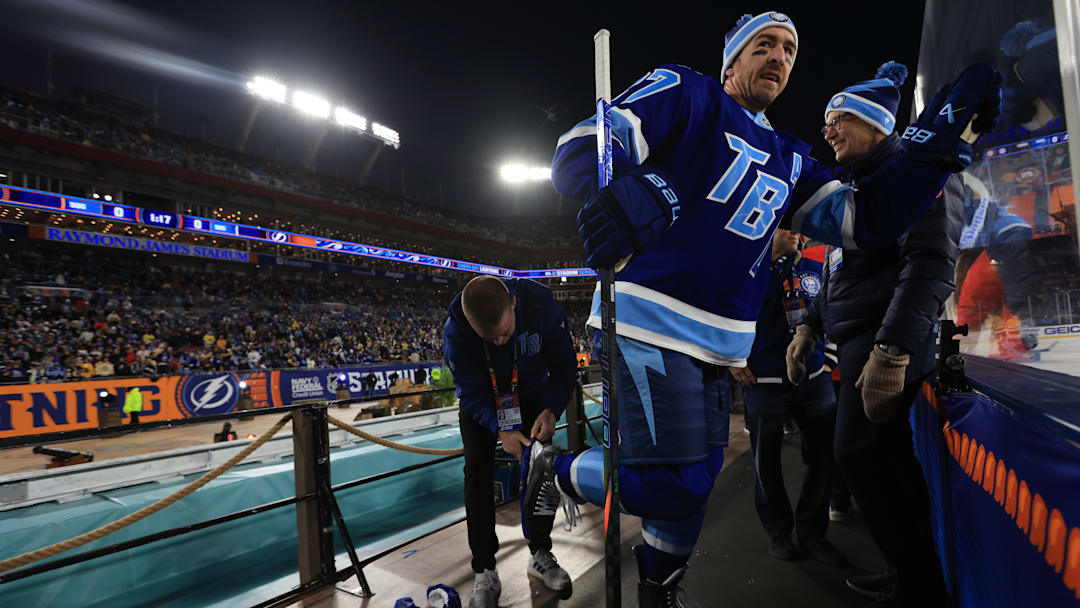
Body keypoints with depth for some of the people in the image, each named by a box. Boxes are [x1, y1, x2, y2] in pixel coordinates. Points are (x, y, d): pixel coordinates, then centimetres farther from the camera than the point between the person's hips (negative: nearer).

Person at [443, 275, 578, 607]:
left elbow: (564, 365, -21)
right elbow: (471, 392, -24)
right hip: (482, 402, -1)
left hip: (532, 395, 1)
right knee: (478, 475, -9)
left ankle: (540, 555, 19)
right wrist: (501, 429, -37)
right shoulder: (456, 329, -35)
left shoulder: (543, 305, -34)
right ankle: (484, 573, 3)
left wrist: (552, 409, -34)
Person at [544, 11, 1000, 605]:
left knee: (694, 477, 14)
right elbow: (581, 147, -10)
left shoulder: (790, 161, 22)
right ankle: (558, 471, 17)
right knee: (675, 484, -10)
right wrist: (638, 192, -32)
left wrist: (937, 136, 1)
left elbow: (863, 219, 12)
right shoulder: (685, 94, 2)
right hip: (650, 322, -7)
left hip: (718, 344, 8)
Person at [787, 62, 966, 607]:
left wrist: (893, 349, -28)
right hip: (857, 338, 9)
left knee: (861, 454, -8)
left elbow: (930, 263, -20)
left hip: (887, 339, -9)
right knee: (883, 455, 12)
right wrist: (809, 326, 17)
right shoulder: (859, 184, 23)